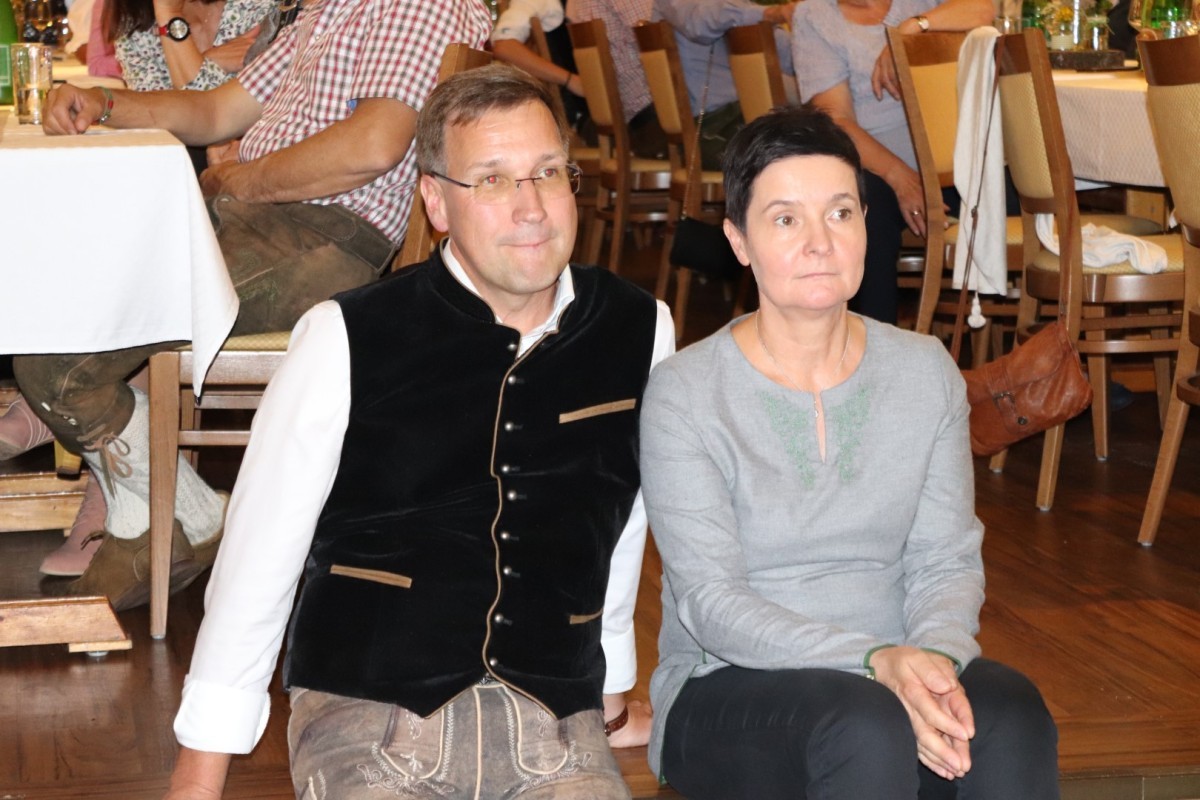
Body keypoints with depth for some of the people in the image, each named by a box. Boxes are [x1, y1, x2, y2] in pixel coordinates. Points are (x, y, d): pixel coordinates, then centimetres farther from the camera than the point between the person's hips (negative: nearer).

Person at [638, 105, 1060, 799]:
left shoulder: (927, 371, 7)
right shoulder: (684, 395, -7)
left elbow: (948, 559, 3)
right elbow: (711, 601, -13)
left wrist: (937, 653, -21)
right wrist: (874, 662, -27)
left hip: (893, 672, 3)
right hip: (728, 690, -3)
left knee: (1010, 713, -29)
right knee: (866, 726, -36)